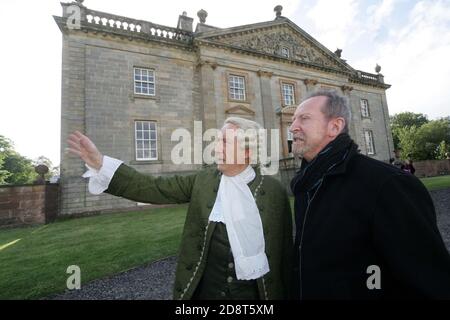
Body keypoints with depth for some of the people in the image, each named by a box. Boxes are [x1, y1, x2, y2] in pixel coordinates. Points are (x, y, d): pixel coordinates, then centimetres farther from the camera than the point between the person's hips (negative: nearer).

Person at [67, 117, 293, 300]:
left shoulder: (274, 190, -9)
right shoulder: (203, 180, -5)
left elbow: (285, 247, -3)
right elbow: (153, 188, -9)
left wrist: (286, 292, 2)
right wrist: (100, 163, -16)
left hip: (253, 292, -1)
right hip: (204, 289, 2)